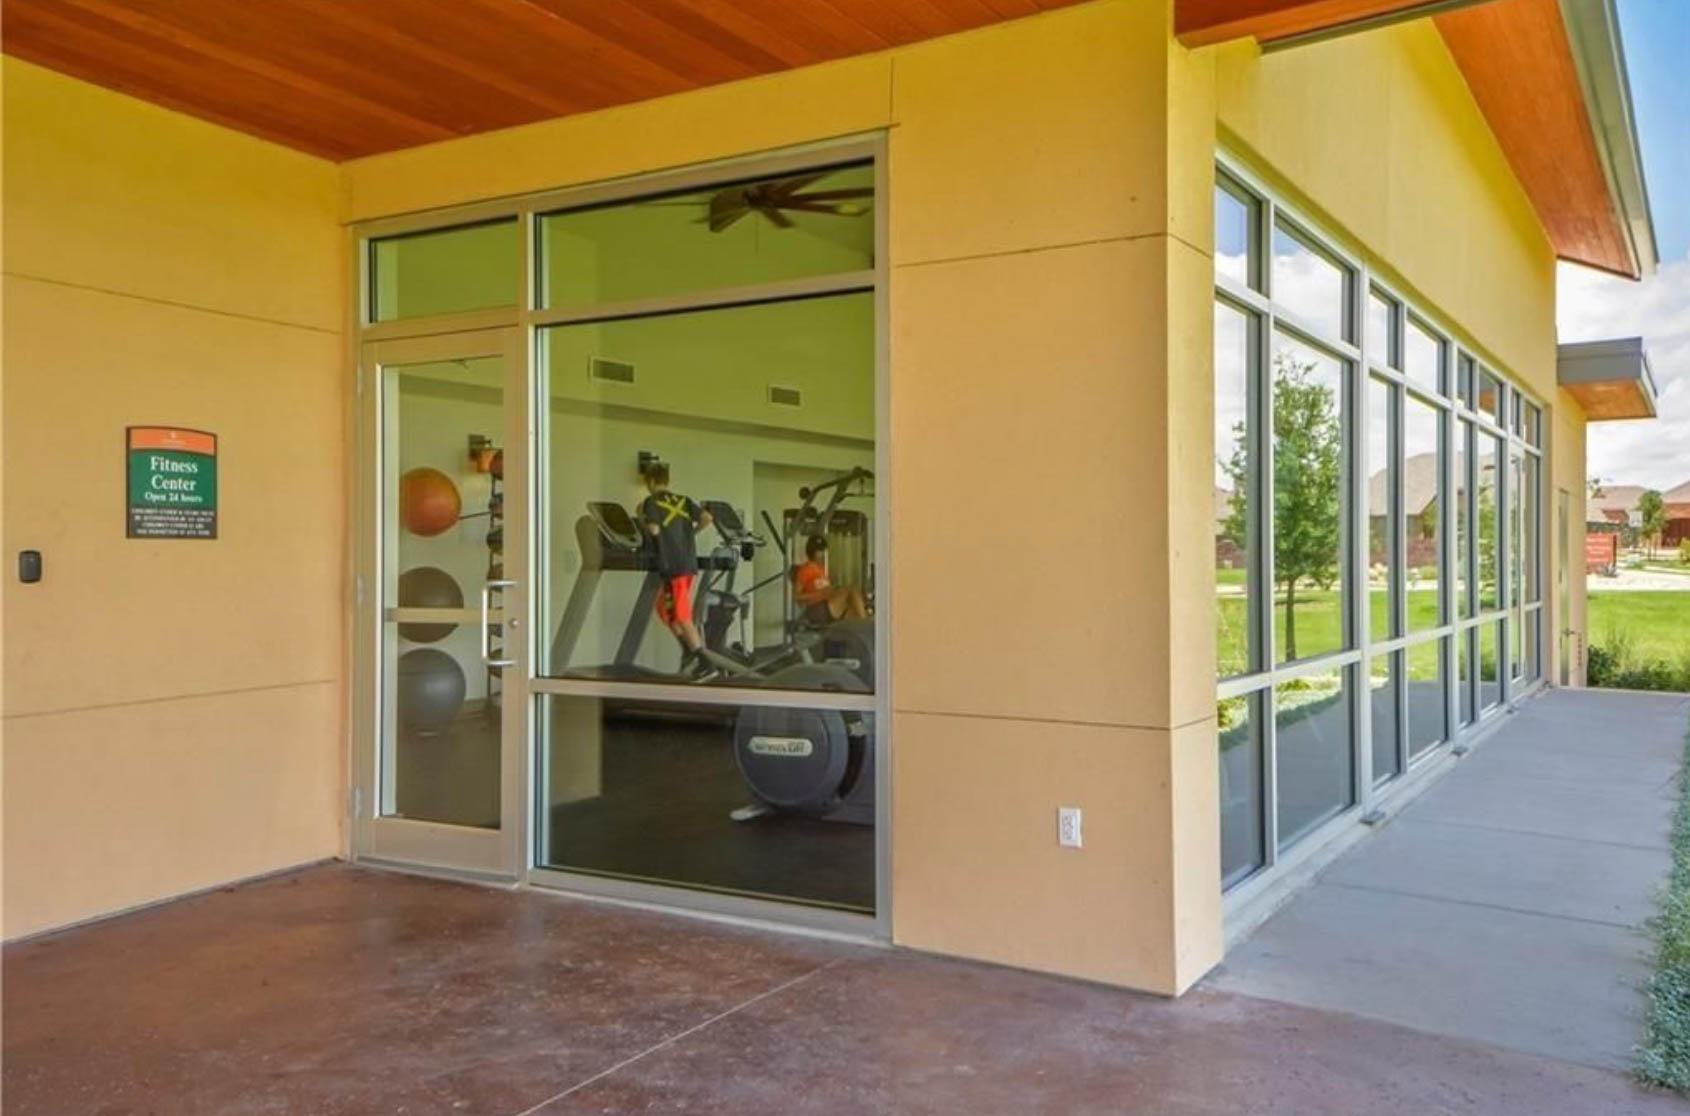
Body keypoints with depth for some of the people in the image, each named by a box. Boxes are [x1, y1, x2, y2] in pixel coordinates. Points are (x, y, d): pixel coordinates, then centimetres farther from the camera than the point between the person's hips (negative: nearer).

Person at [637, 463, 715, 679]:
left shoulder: (651, 502, -4)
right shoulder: (683, 500, 13)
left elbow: (654, 529, -18)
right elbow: (706, 518, 2)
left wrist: (642, 518, 2)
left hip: (673, 564, -7)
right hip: (689, 561, 7)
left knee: (681, 615, -4)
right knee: (664, 609, 20)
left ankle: (704, 662, -9)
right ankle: (690, 651, 12)